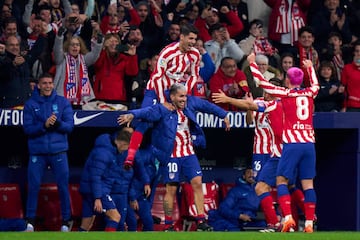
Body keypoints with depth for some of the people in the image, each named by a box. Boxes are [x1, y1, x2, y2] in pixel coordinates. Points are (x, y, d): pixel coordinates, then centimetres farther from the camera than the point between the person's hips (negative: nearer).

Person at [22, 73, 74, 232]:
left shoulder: (63, 102, 5)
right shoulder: (31, 104, 3)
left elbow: (69, 126, 0)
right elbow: (27, 129, -4)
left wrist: (57, 123, -19)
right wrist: (44, 125, -19)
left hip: (58, 151, 0)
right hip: (37, 152, 0)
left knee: (63, 186, 1)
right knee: (33, 186, -2)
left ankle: (66, 221, 10)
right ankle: (30, 221, 7)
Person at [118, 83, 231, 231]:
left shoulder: (190, 103, 4)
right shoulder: (163, 110, -13)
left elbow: (207, 106, 20)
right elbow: (147, 112, -30)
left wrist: (223, 115, 31)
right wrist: (132, 115, -50)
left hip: (189, 154, 5)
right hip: (171, 156, -5)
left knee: (197, 183, -3)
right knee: (171, 189, -1)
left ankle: (201, 221, 2)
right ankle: (168, 226, 9)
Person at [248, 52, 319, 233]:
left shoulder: (286, 94, -1)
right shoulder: (309, 93, 10)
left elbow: (262, 83, 6)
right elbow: (315, 84, 35)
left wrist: (252, 63, 18)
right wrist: (310, 67, 52)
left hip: (292, 143, -4)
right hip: (309, 143, 4)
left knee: (281, 180, 1)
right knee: (308, 184, 4)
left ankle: (288, 217, -17)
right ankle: (309, 223, -1)